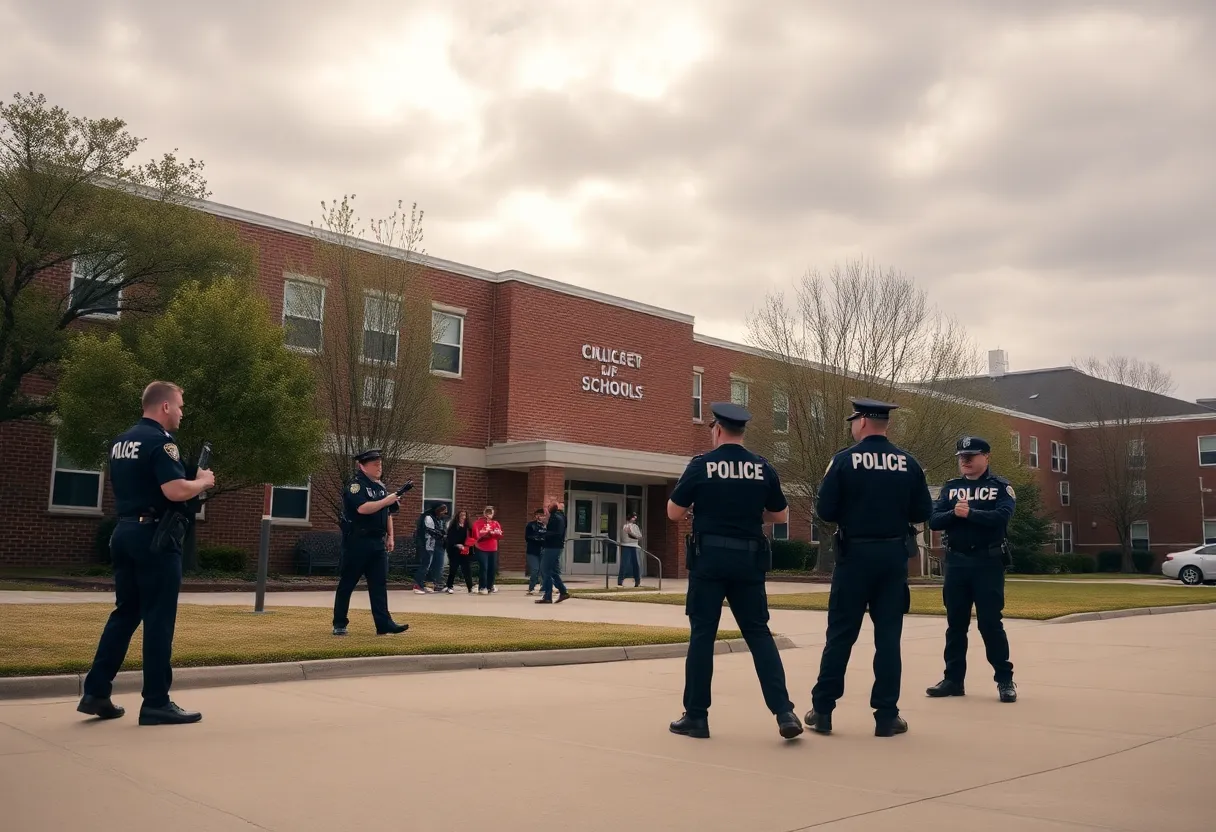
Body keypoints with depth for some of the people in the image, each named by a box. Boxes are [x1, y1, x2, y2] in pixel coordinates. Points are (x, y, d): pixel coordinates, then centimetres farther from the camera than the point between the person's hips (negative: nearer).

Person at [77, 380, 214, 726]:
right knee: (159, 619, -3)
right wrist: (203, 481, -6)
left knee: (125, 612, 15)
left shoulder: (120, 442, 15)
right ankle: (156, 703, 1)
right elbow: (176, 491, -25)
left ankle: (95, 692, 14)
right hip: (154, 536, -9)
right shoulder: (160, 441, -14)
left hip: (125, 531, 9)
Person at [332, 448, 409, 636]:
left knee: (379, 585, 3)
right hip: (357, 542, -7)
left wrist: (390, 536, 15)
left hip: (378, 543, 7)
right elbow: (362, 508, -25)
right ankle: (339, 624, 11)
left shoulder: (381, 487, 15)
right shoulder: (355, 486, -10)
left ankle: (384, 624, 3)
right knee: (347, 584, 2)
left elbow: (387, 514, 22)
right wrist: (386, 501, -21)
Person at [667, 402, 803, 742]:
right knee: (759, 633, 9)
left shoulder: (701, 465, -6)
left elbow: (674, 513, -1)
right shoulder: (763, 468, 3)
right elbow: (781, 515, 13)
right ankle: (784, 711, -1)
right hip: (749, 560, 3)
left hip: (709, 558, -3)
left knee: (702, 634, 5)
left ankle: (696, 716, 9)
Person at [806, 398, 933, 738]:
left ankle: (822, 711, 11)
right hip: (894, 556, 2)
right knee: (888, 635, 8)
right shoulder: (908, 463, 2)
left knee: (840, 634, 5)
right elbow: (923, 512, 4)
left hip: (855, 554, -2)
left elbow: (824, 511, -10)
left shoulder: (844, 460, -8)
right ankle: (887, 716, 9)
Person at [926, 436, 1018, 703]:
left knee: (990, 622, -3)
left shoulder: (1000, 486, 0)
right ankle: (953, 679, 16)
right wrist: (954, 514, -17)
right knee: (955, 623, 8)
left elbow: (1002, 517, -17)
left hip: (988, 563, -4)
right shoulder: (950, 488, 11)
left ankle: (1005, 680, 8)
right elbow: (933, 520, 0)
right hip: (956, 562, 4)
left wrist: (970, 513, -20)